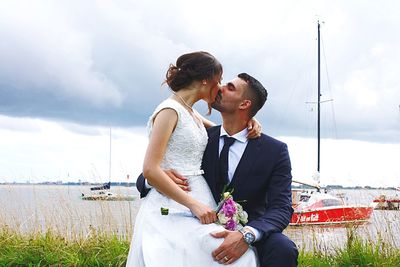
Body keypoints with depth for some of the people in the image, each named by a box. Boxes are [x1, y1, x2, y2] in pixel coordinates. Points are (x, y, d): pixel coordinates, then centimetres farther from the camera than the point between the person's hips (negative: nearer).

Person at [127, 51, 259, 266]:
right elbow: (150, 169, -15)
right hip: (174, 210, -8)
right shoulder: (170, 110, -7)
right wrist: (193, 204, -17)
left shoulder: (190, 113, 18)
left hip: (197, 204, 8)